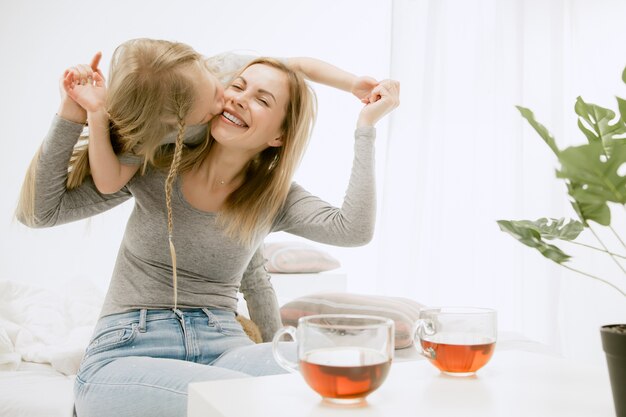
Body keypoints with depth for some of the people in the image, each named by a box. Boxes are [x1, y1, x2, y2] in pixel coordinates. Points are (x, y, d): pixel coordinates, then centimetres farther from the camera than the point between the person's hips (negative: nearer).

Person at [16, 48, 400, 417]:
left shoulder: (275, 198, 5)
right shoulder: (156, 166, 3)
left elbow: (354, 229, -13)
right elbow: (43, 210, 1)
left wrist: (366, 126, -8)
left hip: (223, 348, 2)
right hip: (126, 354, -1)